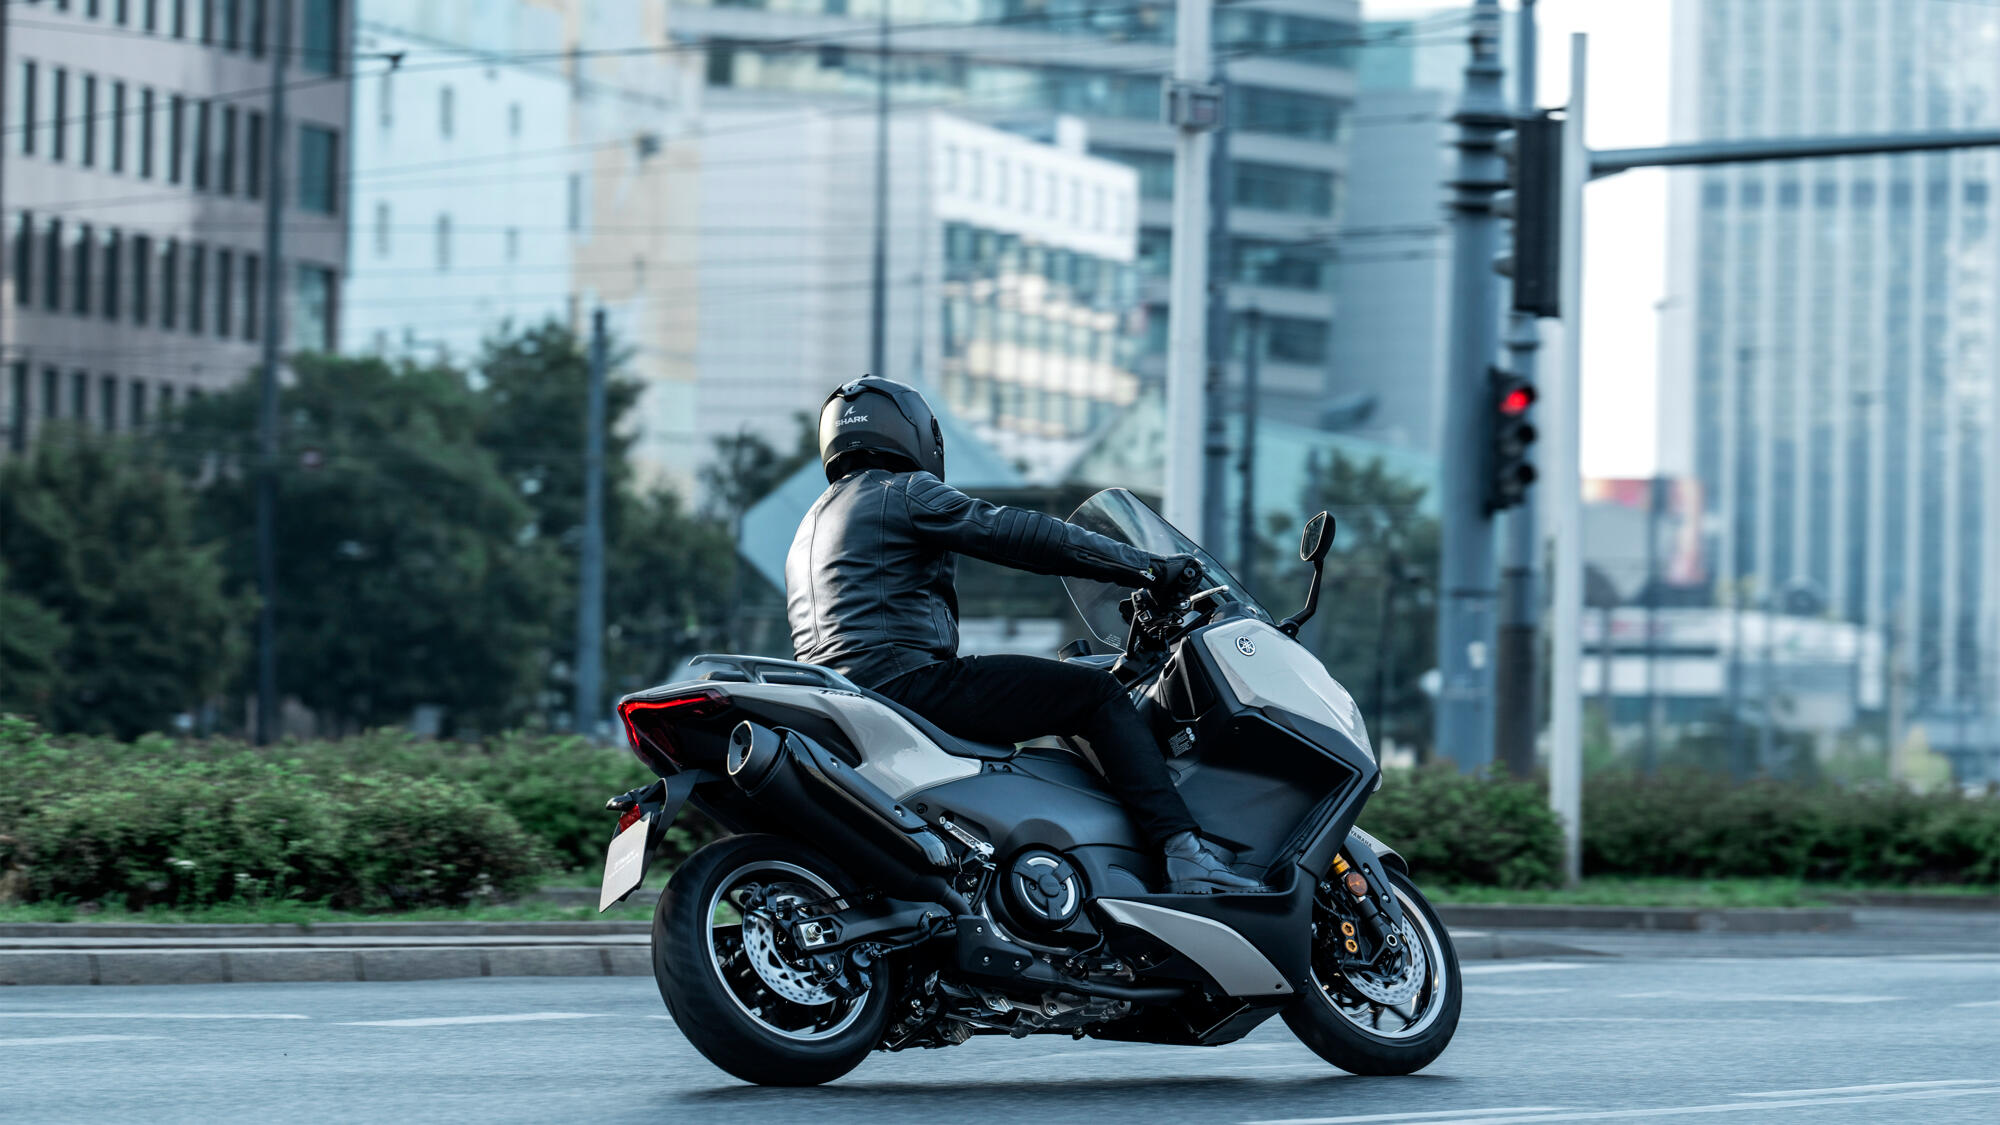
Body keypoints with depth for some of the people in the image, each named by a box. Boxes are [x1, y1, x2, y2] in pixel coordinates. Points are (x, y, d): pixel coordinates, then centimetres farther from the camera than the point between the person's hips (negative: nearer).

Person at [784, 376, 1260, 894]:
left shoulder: (810, 527, 28)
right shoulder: (905, 490, 1)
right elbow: (1020, 535, -6)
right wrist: (1151, 568, -4)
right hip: (900, 679, -9)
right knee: (1097, 693, -6)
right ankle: (1186, 856, -19)